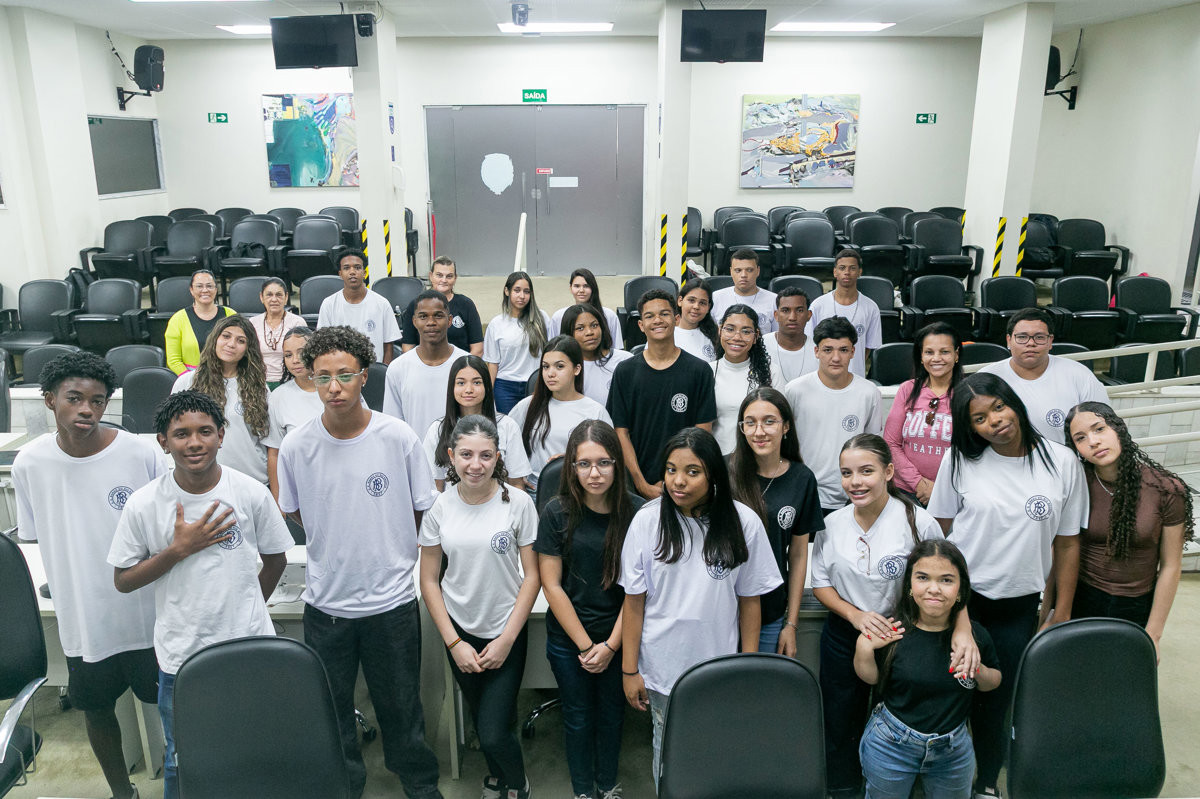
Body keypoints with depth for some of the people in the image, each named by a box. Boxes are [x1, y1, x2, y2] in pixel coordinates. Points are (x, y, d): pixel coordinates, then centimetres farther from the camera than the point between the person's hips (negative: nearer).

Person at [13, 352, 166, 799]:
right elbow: (33, 537, 7)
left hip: (148, 613, -2)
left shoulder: (141, 454, -16)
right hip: (82, 616, 3)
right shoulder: (30, 463, -8)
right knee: (96, 708, 19)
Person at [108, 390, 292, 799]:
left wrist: (244, 611, 7)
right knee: (182, 765, 17)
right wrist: (179, 549, -16)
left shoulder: (252, 494, -10)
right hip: (180, 657, 0)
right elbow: (123, 580, -3)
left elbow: (275, 560, 5)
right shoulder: (143, 504, -10)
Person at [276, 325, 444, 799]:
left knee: (401, 705, 15)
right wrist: (338, 545, 6)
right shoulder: (296, 446, -8)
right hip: (326, 603, 1)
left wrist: (389, 550, 4)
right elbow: (294, 515, 8)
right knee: (330, 707, 17)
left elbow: (423, 512, -1)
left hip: (392, 599, -1)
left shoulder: (399, 438, -13)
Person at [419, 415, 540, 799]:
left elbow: (532, 575, -8)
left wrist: (507, 640, -11)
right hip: (459, 631, 3)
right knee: (481, 718, 19)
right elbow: (429, 580, -1)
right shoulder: (439, 507, -7)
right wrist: (453, 642, -5)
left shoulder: (518, 502, -13)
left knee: (494, 732, -6)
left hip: (506, 631, -2)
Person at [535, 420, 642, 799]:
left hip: (619, 637, 1)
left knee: (612, 713, 20)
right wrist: (586, 645, -10)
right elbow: (551, 585, -10)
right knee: (578, 717, 16)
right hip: (568, 638, 0)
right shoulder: (557, 512, -14)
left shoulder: (636, 511, -14)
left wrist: (611, 645, -10)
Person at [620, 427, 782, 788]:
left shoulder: (743, 522, -12)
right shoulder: (647, 520, -12)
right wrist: (629, 670, -3)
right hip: (661, 666, 0)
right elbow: (634, 600, -6)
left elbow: (749, 600, -3)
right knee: (667, 749, 17)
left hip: (718, 669, 0)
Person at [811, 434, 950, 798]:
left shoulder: (919, 522, -15)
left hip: (900, 637, -2)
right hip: (842, 637, 3)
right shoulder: (832, 524, -4)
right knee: (840, 723, 15)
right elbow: (820, 583, 2)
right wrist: (855, 615, -14)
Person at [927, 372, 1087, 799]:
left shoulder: (1062, 462, -5)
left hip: (1019, 607, 1)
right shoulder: (959, 460, -6)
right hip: (959, 599, 0)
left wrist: (1062, 613, 2)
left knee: (996, 703, 12)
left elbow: (1067, 543, 1)